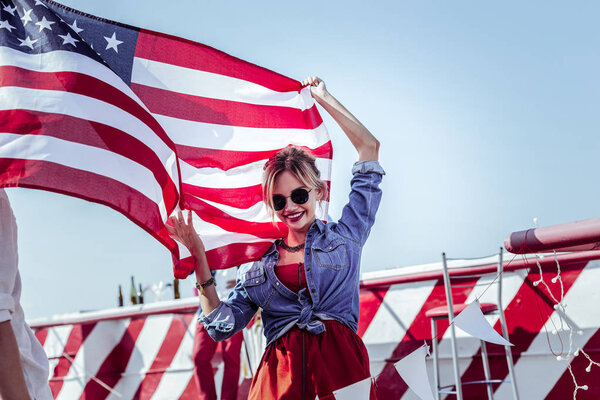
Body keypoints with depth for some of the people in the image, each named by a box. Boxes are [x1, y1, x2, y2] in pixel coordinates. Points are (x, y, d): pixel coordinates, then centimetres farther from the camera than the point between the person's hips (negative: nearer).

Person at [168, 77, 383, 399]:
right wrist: (199, 258, 6)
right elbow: (222, 326, 10)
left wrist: (322, 97, 21)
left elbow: (369, 147, 12)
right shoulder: (259, 265, 17)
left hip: (340, 366, -1)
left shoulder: (343, 236, 11)